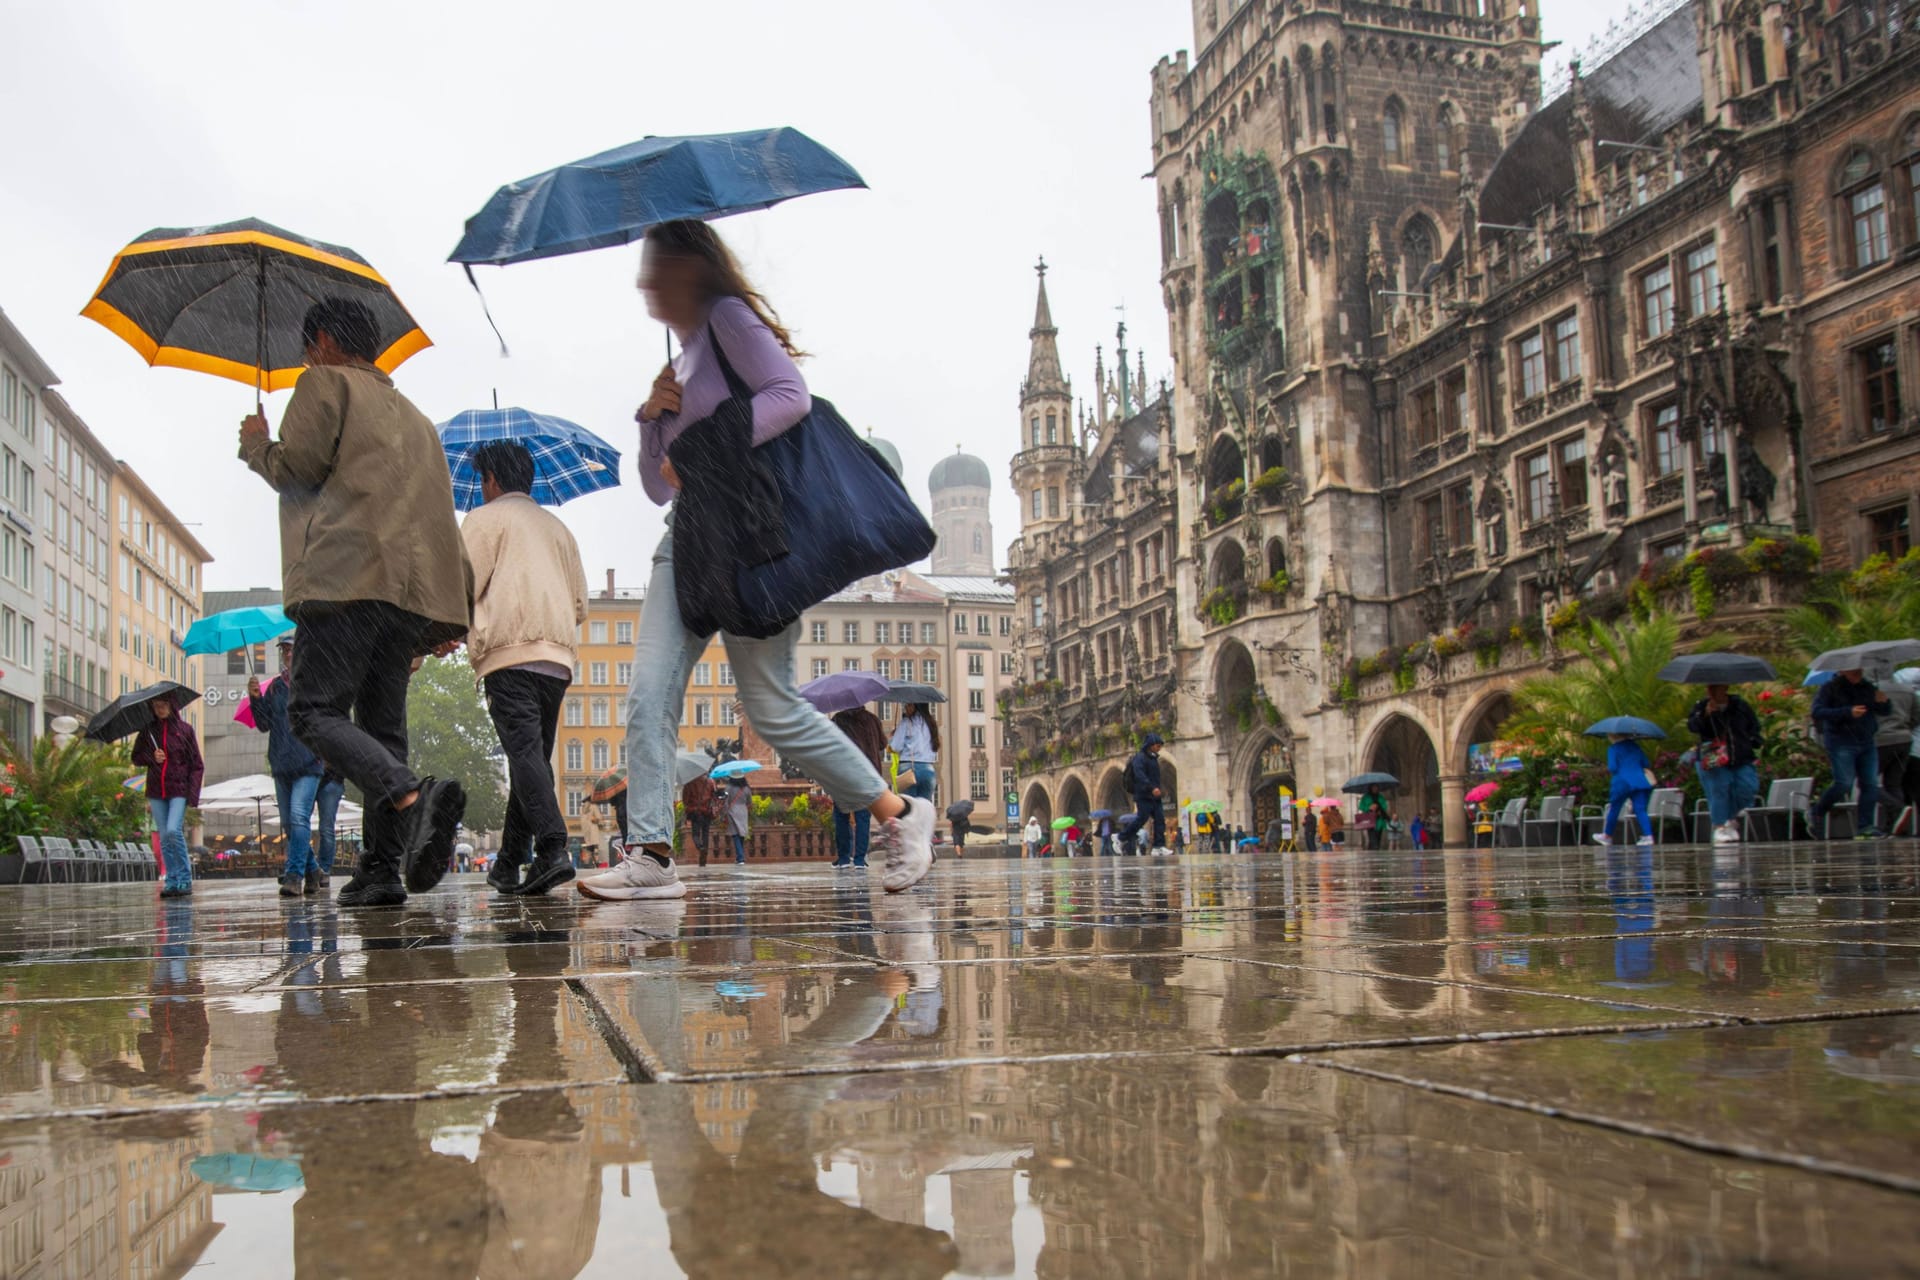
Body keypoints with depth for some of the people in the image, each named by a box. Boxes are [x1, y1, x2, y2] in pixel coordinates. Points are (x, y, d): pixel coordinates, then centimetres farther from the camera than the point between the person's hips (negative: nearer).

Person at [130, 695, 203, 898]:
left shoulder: (184, 729, 1)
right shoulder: (147, 731, 9)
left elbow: (197, 765, 1)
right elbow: (136, 757, 16)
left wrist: (193, 794, -9)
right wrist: (151, 757, -7)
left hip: (179, 790, -4)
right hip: (156, 791, 4)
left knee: (173, 831, -18)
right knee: (164, 838, 4)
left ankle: (185, 880, -9)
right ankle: (172, 881, 10)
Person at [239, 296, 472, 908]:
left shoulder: (326, 383, 8)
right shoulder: (413, 416, 30)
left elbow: (297, 468, -4)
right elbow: (436, 509, 27)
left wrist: (256, 443, 18)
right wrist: (457, 607, 26)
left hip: (348, 576, -7)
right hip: (412, 586, 7)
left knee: (314, 709, -9)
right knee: (381, 726, 7)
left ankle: (414, 795, -33)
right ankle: (382, 870, -2)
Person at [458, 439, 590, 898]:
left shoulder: (485, 518, 6)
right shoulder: (557, 526, 25)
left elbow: (463, 588, -4)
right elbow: (580, 604, 22)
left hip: (509, 652, -6)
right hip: (557, 656, 6)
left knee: (525, 752, -15)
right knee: (534, 754, 10)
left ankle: (553, 849, -30)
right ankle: (510, 863, 12)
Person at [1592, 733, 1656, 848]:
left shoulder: (1613, 749, -5)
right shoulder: (1635, 746, 12)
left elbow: (1612, 768, -12)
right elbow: (1645, 764, 14)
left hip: (1622, 782, -4)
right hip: (1639, 781, 4)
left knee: (1614, 809, 11)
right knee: (1640, 809, 0)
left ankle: (1607, 836, 23)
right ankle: (1648, 835, -16)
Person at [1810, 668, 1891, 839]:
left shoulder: (1867, 687, 13)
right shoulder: (1830, 688, -3)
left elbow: (1885, 710, 18)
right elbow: (1817, 712, -14)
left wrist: (1881, 702, -7)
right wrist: (1848, 712, -23)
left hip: (1867, 743, 6)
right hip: (1841, 743, -6)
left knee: (1871, 785, -3)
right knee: (1844, 784, -13)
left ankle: (1865, 826, -1)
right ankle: (1816, 813, 7)